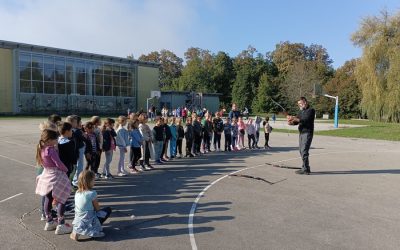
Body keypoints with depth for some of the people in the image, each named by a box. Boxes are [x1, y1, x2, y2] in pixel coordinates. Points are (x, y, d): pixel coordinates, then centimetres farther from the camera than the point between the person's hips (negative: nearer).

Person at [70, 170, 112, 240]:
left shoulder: (77, 192, 2)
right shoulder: (92, 193, -18)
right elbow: (97, 208, -6)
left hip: (77, 223, 7)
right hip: (88, 222, -7)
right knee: (108, 209, 9)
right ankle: (95, 230, -1)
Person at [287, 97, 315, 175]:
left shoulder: (311, 110, -6)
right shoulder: (301, 111, 19)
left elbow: (305, 120, -20)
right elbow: (296, 122, 15)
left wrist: (295, 119, -30)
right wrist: (291, 122, -7)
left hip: (307, 133, -8)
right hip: (301, 133, 8)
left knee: (304, 151, -12)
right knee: (302, 151, 10)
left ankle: (305, 169, -8)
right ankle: (306, 168, 18)